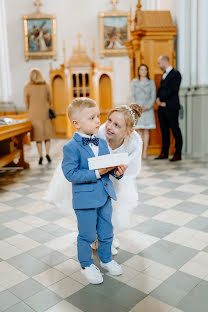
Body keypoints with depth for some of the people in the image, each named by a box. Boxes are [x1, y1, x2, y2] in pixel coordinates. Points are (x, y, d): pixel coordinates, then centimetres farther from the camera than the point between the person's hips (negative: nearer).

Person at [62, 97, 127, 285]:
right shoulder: (71, 147, -15)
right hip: (86, 198, -6)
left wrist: (118, 171, -11)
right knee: (87, 235, 10)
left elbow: (109, 166, 11)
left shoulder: (102, 143, 6)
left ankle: (106, 259, 43)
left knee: (106, 232, 20)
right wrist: (96, 173, -25)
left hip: (105, 196, 6)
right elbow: (70, 174, -20)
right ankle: (86, 265, 33)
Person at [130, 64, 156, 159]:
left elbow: (153, 97, 4)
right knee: (139, 130, -2)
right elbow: (132, 96, 4)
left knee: (146, 130, -2)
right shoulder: (134, 82, 9)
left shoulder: (151, 82, 9)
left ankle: (145, 151, -1)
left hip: (148, 109, 0)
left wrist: (147, 107, -9)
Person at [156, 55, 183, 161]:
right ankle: (164, 153, 16)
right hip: (162, 108, 8)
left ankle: (178, 154, 2)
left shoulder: (175, 73, -6)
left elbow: (173, 90, -16)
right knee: (164, 130, 10)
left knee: (175, 130, -3)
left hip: (171, 107, -8)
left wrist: (161, 99, -9)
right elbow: (160, 89, 16)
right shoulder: (164, 75, 20)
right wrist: (159, 100, -3)